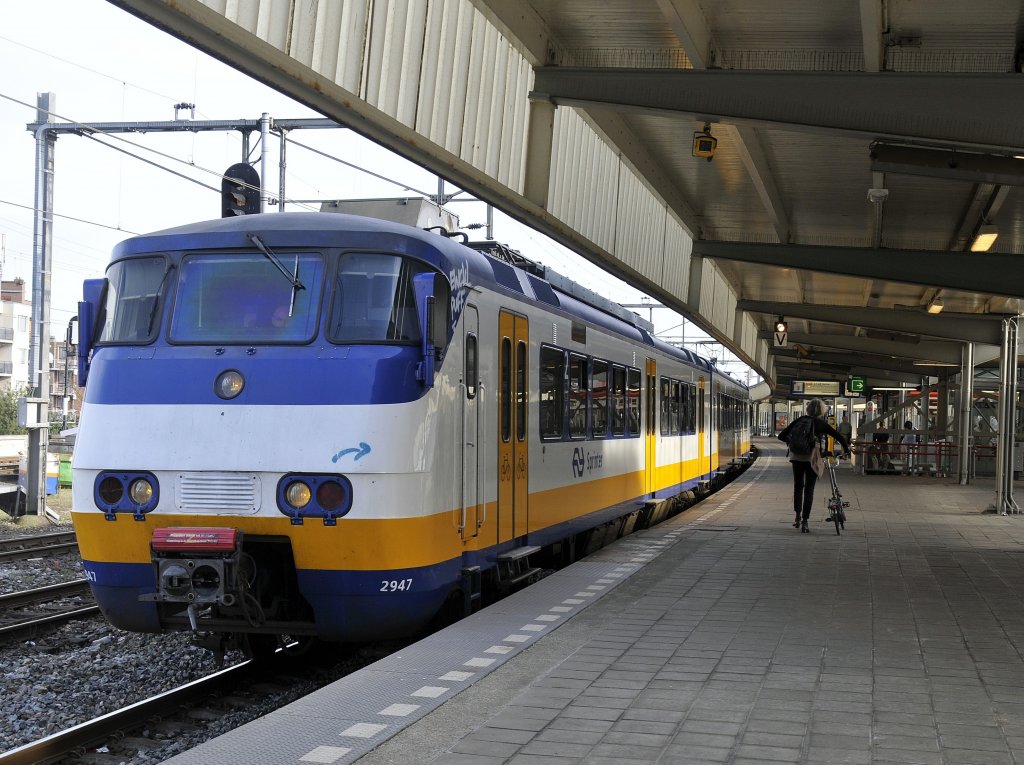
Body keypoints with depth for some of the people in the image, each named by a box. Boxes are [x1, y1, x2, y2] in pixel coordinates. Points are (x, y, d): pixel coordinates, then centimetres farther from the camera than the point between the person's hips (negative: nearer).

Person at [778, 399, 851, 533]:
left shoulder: (799, 420, 9)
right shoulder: (821, 423, 2)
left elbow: (781, 436, 10)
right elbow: (839, 437, 0)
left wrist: (791, 441, 30)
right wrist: (846, 450, 17)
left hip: (796, 456, 3)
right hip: (811, 457, -3)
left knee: (798, 486, 21)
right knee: (809, 490, 2)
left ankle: (798, 517, 26)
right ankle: (804, 523, -4)